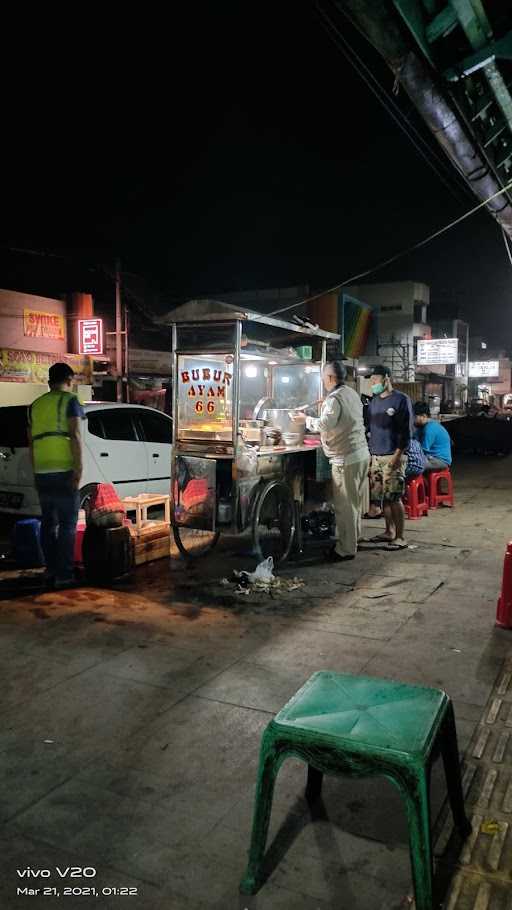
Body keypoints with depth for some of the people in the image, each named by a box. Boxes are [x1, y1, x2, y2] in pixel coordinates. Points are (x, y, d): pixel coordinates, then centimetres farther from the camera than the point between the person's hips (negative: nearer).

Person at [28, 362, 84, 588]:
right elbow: (74, 436, -13)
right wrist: (79, 468, -14)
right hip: (64, 470, -6)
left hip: (41, 472, 6)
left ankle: (51, 569, 20)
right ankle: (63, 575, -3)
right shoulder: (70, 401, -2)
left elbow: (31, 441, 19)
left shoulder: (36, 404, 16)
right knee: (67, 523, -2)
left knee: (48, 521, 15)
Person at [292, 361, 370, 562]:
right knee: (354, 502, 18)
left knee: (344, 506, -2)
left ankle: (345, 549, 4)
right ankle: (353, 540, 30)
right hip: (362, 453, 9)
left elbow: (324, 425, -26)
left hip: (345, 458, -9)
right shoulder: (352, 393, 14)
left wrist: (306, 419, -11)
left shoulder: (335, 398, -15)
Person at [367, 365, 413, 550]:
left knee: (394, 497, -7)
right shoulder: (374, 401, 15)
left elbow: (406, 430, -10)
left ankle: (400, 537, 0)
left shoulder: (401, 400, -5)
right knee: (382, 496, 9)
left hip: (393, 457, -7)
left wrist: (397, 455, -16)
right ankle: (389, 532, 21)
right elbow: (369, 427, 21)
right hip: (376, 456, 7)